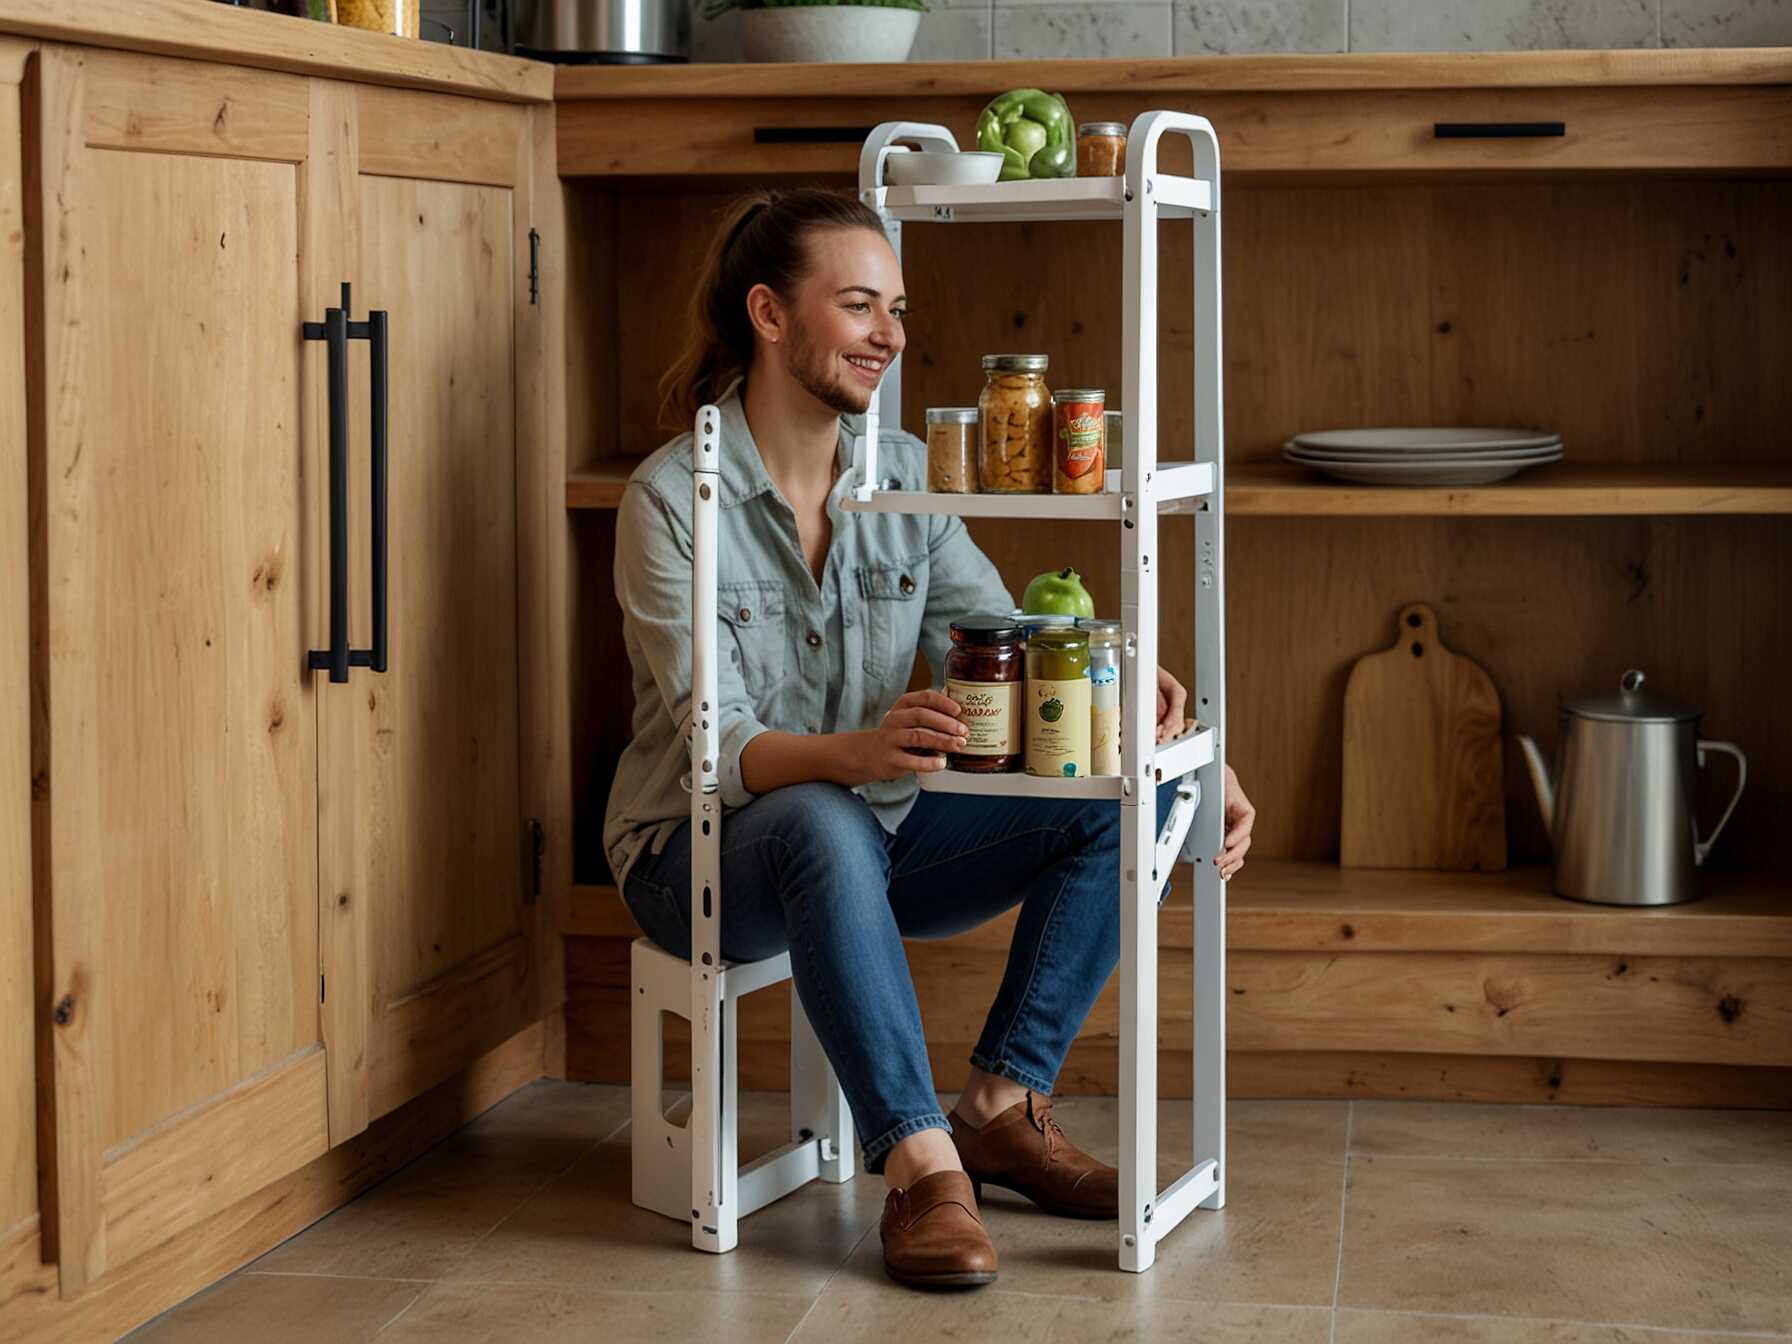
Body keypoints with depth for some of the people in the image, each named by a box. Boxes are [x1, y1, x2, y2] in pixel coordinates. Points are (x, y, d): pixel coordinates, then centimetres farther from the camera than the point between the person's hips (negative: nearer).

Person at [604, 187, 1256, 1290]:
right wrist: (855, 753, -43)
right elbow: (722, 748, -22)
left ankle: (1003, 1106, -9)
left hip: (878, 837, 6)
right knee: (822, 824, -41)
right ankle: (921, 1165, -34)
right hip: (705, 850, -6)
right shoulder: (674, 498, -15)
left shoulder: (904, 475, 1)